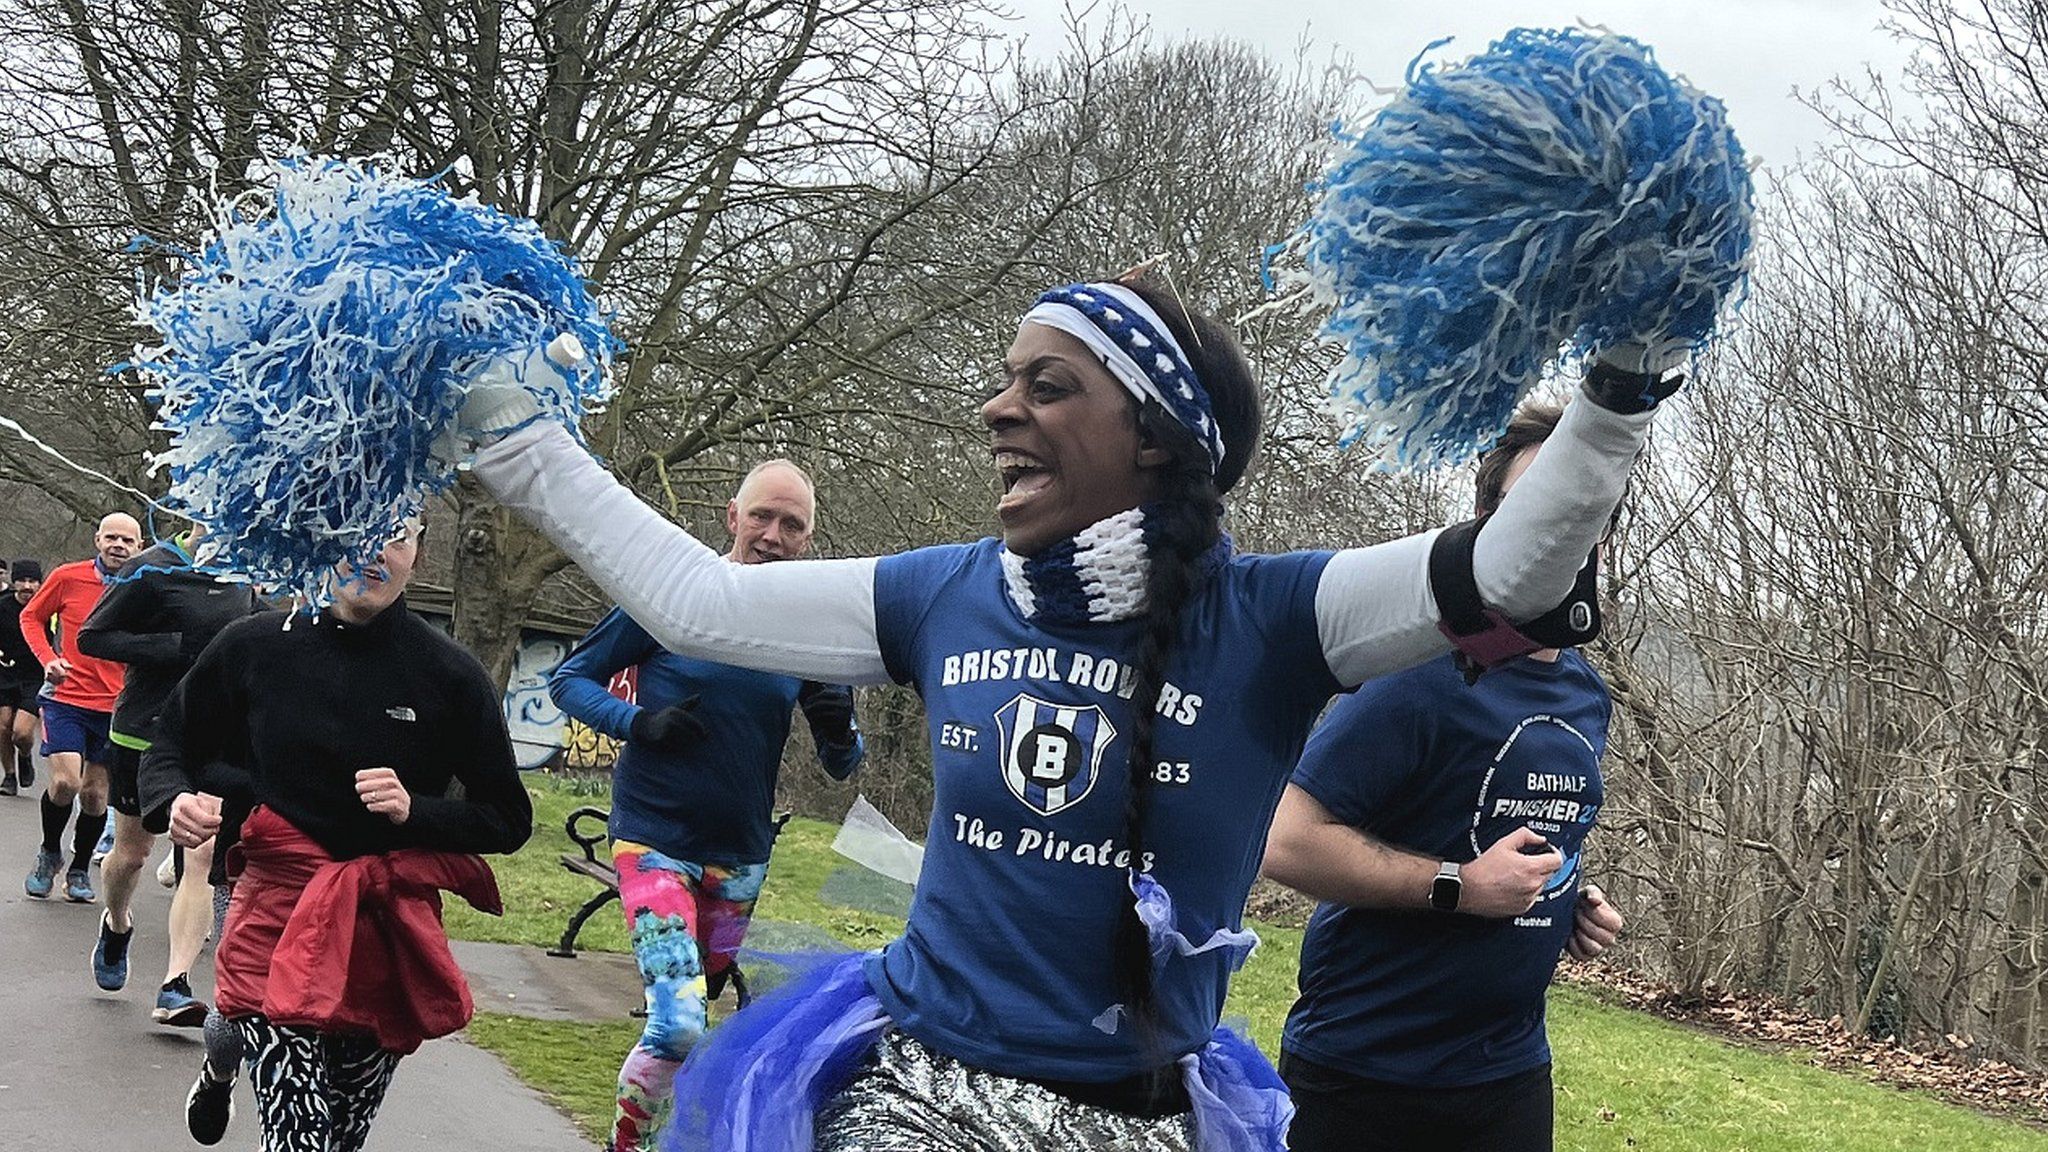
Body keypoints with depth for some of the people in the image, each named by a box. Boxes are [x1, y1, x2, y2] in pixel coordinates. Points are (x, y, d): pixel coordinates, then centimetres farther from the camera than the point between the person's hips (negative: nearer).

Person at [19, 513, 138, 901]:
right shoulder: (67, 577, -3)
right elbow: (31, 616, 11)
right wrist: (47, 658, -5)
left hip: (116, 707, 2)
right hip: (67, 698, -1)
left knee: (95, 795, 6)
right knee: (65, 782, -14)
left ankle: (80, 870, 26)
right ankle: (49, 854, 14)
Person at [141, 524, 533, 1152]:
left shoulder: (450, 674, -3)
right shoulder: (252, 647, 0)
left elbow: (509, 819, 3)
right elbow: (168, 750, 14)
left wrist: (414, 810, -14)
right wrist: (177, 802, -8)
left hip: (391, 937, 1)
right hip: (277, 928, -1)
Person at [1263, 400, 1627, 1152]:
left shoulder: (1587, 699, 8)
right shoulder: (1425, 670, -16)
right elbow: (1289, 844, -20)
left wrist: (1574, 905, 6)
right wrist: (1458, 886, -21)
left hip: (1510, 1076, 7)